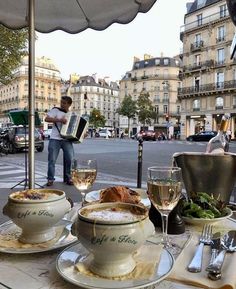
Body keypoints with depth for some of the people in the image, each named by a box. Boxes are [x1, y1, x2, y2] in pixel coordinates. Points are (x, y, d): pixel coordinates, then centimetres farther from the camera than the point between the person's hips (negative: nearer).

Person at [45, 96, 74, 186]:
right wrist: (59, 120, -17)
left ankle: (68, 178, 10)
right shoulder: (55, 110, 6)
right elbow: (46, 119, -7)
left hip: (67, 140, 3)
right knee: (52, 160, -3)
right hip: (55, 139, -2)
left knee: (69, 159, -5)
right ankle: (50, 179, 7)